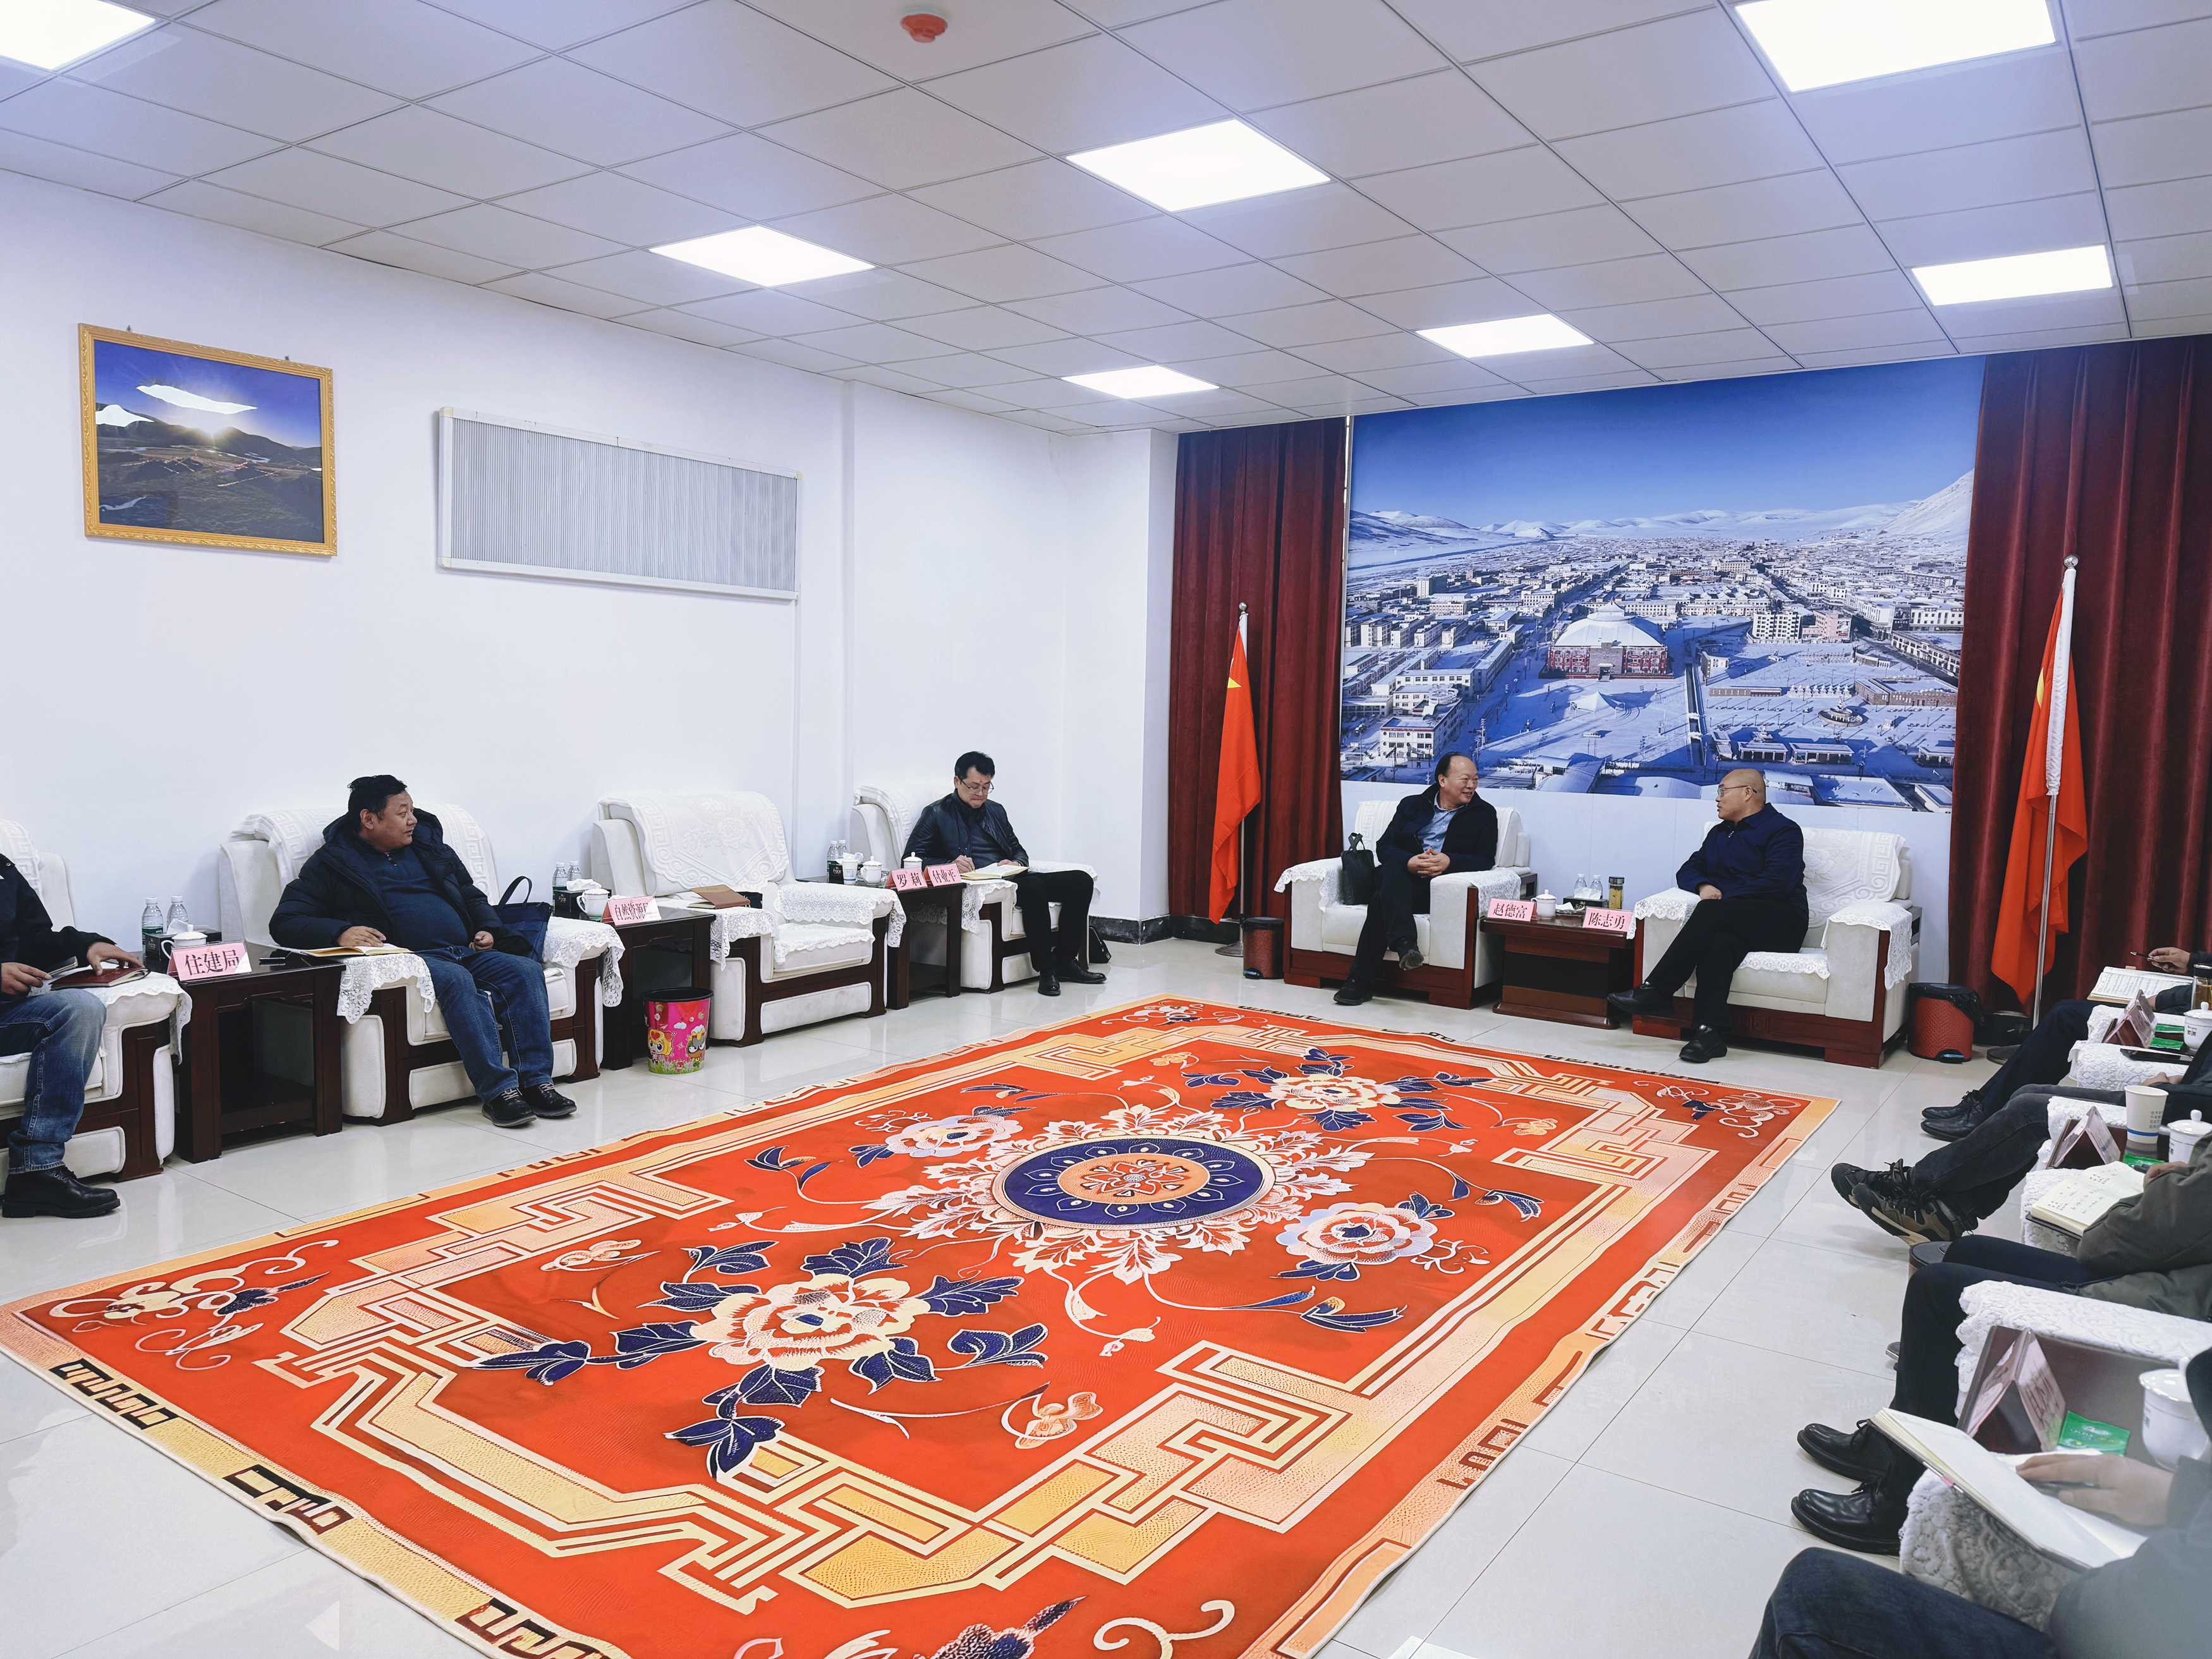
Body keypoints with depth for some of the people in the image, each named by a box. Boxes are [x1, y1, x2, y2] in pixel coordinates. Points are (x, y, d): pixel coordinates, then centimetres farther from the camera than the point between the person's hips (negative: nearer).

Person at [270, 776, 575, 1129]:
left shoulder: (429, 846, 23)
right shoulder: (333, 862, 8)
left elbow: (473, 896, 33)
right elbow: (284, 923, 0)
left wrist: (488, 928, 10)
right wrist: (340, 932, -19)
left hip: (468, 951, 5)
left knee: (526, 970, -22)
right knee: (457, 979, -36)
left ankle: (536, 1081, -27)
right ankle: (498, 1090, -37)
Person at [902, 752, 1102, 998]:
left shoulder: (996, 811, 22)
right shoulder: (937, 814, 3)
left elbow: (1019, 851, 24)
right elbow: (911, 859, -5)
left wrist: (1015, 863, -2)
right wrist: (951, 865, -22)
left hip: (1011, 876, 7)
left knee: (1081, 880, -12)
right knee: (1033, 886, -36)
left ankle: (1065, 961, -9)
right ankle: (1045, 970, -28)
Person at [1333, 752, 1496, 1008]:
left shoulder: (1484, 814, 13)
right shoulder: (1412, 805, 18)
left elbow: (1485, 860, 2)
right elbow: (1384, 847, 8)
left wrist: (1449, 861, -18)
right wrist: (1409, 862, -15)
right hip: (1401, 878, 2)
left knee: (1383, 901, -31)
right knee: (1391, 872, -37)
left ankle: (1360, 981, -34)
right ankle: (1405, 943, -55)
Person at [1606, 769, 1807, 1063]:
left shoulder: (1782, 830, 2)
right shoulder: (1719, 833, 25)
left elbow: (1778, 882, -13)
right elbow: (1688, 870, 21)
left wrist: (1722, 895, -14)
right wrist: (1703, 886, -4)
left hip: (1777, 925, -5)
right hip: (1729, 924, 5)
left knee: (1712, 913, -34)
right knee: (1720, 942, -34)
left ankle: (1656, 991, -35)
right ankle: (1710, 1032, -47)